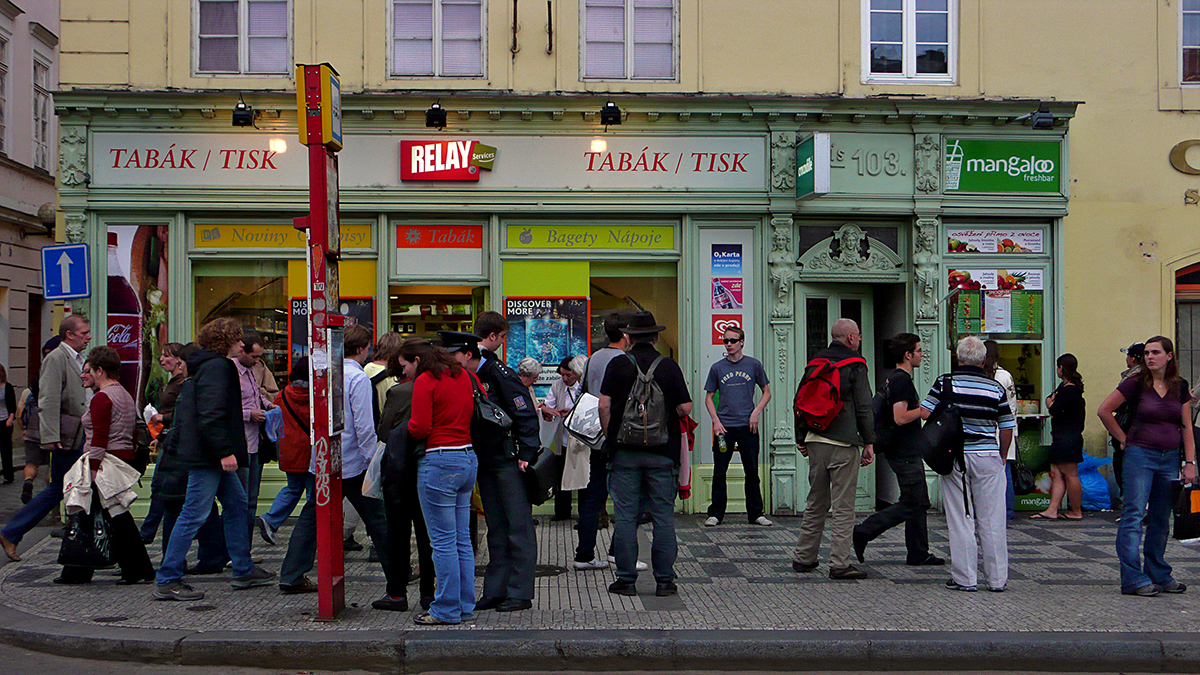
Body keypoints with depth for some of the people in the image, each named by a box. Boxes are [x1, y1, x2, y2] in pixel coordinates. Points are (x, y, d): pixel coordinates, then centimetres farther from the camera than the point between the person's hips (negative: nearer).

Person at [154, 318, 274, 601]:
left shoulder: (204, 366, 19)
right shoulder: (217, 367, -14)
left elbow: (182, 411, 23)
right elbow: (211, 414, -24)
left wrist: (184, 442, 24)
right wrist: (224, 451, -24)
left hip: (212, 458, 11)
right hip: (207, 457, -11)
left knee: (236, 504, 15)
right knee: (194, 514, -7)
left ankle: (244, 571, 22)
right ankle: (167, 580, -2)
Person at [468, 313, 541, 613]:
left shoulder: (500, 373, -13)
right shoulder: (467, 377, 8)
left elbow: (527, 415, -14)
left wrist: (526, 455, -17)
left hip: (510, 461, -7)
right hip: (485, 461, 7)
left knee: (518, 528, -2)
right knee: (496, 529, 11)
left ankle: (519, 593, 1)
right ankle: (495, 591, 16)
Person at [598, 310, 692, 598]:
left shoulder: (617, 365, -1)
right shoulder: (669, 365, 0)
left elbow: (604, 406, -6)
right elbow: (685, 408, -2)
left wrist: (611, 437, 8)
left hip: (625, 452, 0)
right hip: (662, 452, 0)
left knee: (625, 517, 4)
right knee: (663, 516, 5)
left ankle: (626, 579, 6)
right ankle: (664, 580, 7)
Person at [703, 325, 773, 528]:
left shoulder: (754, 365, 4)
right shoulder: (717, 368, 6)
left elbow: (767, 392, 11)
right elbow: (709, 397, 10)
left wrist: (756, 412, -4)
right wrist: (716, 420, -4)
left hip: (748, 426, 0)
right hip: (724, 427, 0)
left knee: (752, 472, 5)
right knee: (719, 472, 0)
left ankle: (756, 513, 13)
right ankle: (715, 514, 8)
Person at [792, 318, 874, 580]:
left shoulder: (814, 364, 12)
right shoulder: (855, 366, -5)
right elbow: (864, 408, -8)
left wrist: (801, 438, 19)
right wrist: (869, 443, -2)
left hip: (815, 441, 6)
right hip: (843, 444, -6)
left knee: (815, 503, 15)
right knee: (843, 506, -3)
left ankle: (804, 557, 19)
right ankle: (839, 563, -5)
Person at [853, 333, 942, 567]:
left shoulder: (894, 379, 15)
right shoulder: (902, 380, -17)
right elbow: (901, 418, -24)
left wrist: (921, 407, 19)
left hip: (908, 452, 11)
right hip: (906, 454, -11)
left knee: (920, 503, 12)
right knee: (910, 505, -7)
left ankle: (918, 554, 16)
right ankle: (863, 533, -4)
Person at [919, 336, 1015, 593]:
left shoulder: (945, 383, -3)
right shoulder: (996, 388, 1)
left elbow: (925, 413, -7)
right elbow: (1007, 427, 4)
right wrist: (1002, 455, 19)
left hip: (955, 456, -1)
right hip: (987, 456, 1)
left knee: (960, 521, 4)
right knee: (992, 521, 6)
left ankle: (964, 578, 6)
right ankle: (997, 578, 11)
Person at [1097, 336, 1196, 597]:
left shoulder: (1180, 387, 7)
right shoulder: (1135, 384, -6)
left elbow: (1186, 427, 10)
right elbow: (1104, 411, -2)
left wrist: (1190, 462, 4)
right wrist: (1123, 438, 0)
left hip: (1170, 458, 4)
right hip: (1140, 455, -4)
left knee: (1161, 520, 11)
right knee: (1134, 516, -8)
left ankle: (1158, 575, 20)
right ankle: (1133, 578, -6)